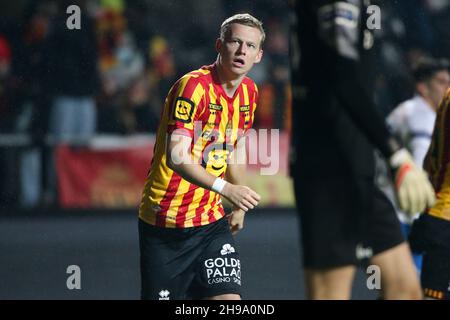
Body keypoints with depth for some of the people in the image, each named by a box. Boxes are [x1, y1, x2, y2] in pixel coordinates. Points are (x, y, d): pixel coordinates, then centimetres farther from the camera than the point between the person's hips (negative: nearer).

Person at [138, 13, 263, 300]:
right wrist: (226, 188, -42)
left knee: (228, 296, -12)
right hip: (165, 219, -5)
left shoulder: (249, 91, 5)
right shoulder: (194, 86, -18)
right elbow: (177, 156, -30)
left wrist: (239, 205, 26)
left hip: (212, 220, 5)